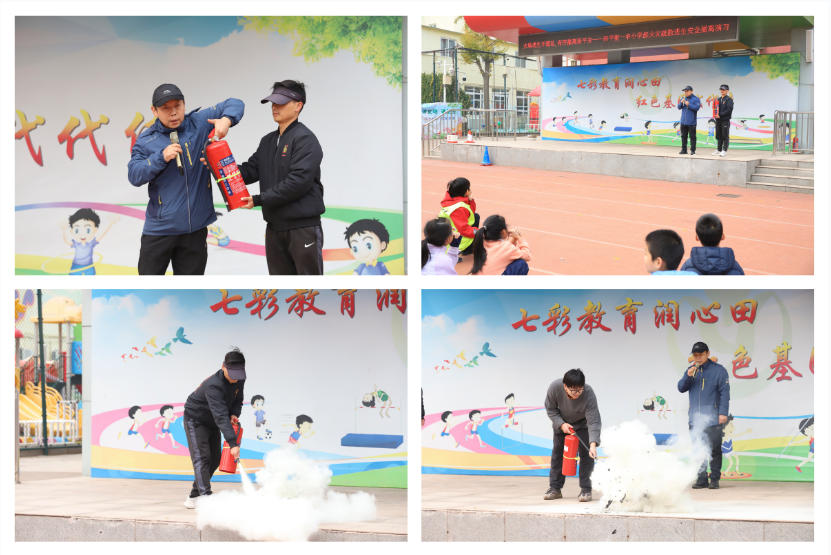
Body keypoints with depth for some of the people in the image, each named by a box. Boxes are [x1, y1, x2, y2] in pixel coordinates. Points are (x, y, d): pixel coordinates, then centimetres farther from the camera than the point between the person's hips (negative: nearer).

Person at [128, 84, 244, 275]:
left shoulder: (199, 124, 3)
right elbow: (134, 175, -7)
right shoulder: (146, 140, 1)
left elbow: (234, 105, 6)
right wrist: (162, 158, -19)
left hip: (195, 228, 1)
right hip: (159, 228, -1)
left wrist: (226, 120, -16)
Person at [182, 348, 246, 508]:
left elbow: (237, 400, 7)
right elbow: (221, 416, -46)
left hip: (212, 423, 8)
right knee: (201, 458, -18)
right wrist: (233, 443, -52)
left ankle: (194, 496, 21)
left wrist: (234, 414, -17)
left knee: (214, 460, 9)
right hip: (195, 420, -8)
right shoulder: (214, 385, -38)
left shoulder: (239, 380, -12)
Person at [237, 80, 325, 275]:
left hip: (303, 227, -8)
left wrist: (259, 199, -19)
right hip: (275, 227, 8)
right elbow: (251, 171, 11)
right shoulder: (268, 141, 17)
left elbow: (299, 181, -20)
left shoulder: (305, 139, -11)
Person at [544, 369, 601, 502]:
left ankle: (585, 490, -5)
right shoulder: (555, 388, -33)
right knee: (557, 452, 4)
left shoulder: (589, 394, -39)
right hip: (561, 422, 2)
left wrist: (593, 444, -53)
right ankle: (555, 488, 14)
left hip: (582, 424, -2)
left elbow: (593, 422, -41)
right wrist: (562, 424, -27)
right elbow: (550, 409, -13)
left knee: (585, 453, -12)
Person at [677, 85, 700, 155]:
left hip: (691, 122, -5)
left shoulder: (695, 99, -3)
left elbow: (697, 107, -13)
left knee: (692, 136, -3)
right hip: (683, 121, 5)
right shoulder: (683, 99, 13)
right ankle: (683, 150, 13)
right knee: (683, 136, 8)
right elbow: (679, 107, 11)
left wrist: (689, 105, -18)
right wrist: (681, 103, -8)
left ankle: (692, 150, 1)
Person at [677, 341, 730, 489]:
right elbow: (681, 388, 9)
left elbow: (724, 392, -4)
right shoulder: (691, 370, 14)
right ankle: (701, 479, 10)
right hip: (695, 420, 4)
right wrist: (688, 376, -9)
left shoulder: (718, 370, -1)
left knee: (714, 451, -2)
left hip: (713, 420, -4)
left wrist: (723, 413, -12)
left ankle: (715, 479, 4)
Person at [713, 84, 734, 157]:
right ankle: (718, 150, 17)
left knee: (725, 136, -5)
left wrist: (720, 115, -17)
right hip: (718, 120, 7)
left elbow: (729, 110, -15)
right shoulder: (719, 99, 17)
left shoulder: (729, 99, -6)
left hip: (725, 120, -7)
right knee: (718, 136, 11)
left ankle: (724, 151, -4)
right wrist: (716, 114, -1)